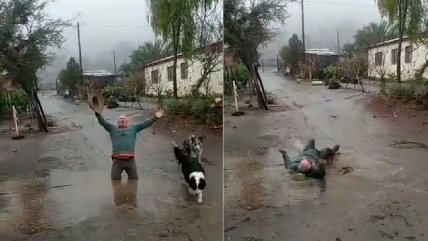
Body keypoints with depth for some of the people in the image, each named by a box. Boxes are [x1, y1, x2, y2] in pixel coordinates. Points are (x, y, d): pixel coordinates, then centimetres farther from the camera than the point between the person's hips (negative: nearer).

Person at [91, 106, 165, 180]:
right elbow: (103, 122, 4)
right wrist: (97, 113, -13)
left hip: (130, 160, 1)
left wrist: (155, 117, 0)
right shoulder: (112, 128, 16)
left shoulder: (133, 128, 18)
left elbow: (145, 123, 10)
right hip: (117, 161, 0)